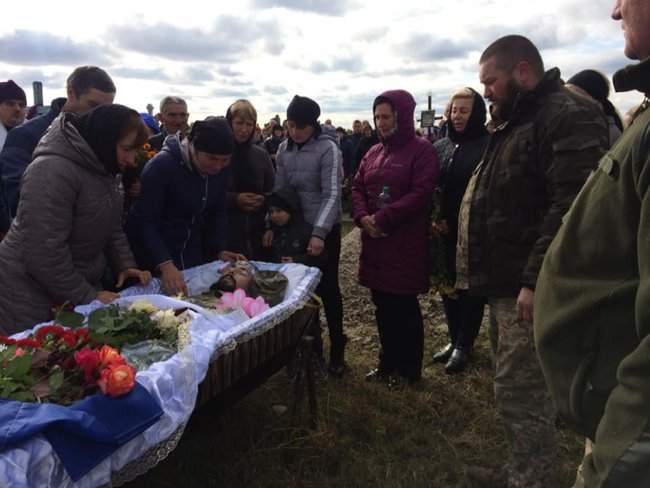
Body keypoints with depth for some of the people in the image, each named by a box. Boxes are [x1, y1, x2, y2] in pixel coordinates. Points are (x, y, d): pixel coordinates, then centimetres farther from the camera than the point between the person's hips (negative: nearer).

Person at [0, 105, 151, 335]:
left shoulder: (101, 169, 4)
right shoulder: (53, 171, -24)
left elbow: (112, 226, 14)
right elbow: (44, 252, -26)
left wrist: (126, 264, -1)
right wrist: (88, 297, -20)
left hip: (80, 287, 8)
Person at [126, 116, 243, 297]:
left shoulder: (220, 169, -6)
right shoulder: (162, 165, -24)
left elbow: (218, 213, 3)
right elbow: (145, 221, -26)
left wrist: (220, 250, -11)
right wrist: (165, 265, -37)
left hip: (192, 250, 5)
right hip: (153, 256, -5)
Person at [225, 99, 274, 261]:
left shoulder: (261, 155, 10)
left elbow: (272, 191, 15)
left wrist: (263, 200, -6)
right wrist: (235, 199, -17)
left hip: (257, 230, 4)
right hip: (226, 230, -3)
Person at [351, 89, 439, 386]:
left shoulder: (421, 150, -6)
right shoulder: (373, 153, 15)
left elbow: (420, 193, -16)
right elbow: (357, 187, 13)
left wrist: (383, 218, -19)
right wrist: (363, 217, -7)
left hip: (406, 242, -6)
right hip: (374, 241, 6)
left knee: (404, 306, 3)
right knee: (383, 305, 13)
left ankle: (408, 369, 19)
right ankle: (388, 363, 28)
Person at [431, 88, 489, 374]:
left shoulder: (489, 146, -9)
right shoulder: (441, 147, 10)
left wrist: (453, 221, -15)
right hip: (445, 232, 6)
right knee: (448, 286, 13)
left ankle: (463, 346, 18)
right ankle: (454, 339, 30)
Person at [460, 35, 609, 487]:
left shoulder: (569, 116, -13)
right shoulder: (519, 120, 19)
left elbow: (571, 208, -25)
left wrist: (535, 280, -27)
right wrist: (482, 272, 20)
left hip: (528, 287, -10)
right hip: (507, 281, 10)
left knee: (521, 394, -3)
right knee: (519, 389, 18)